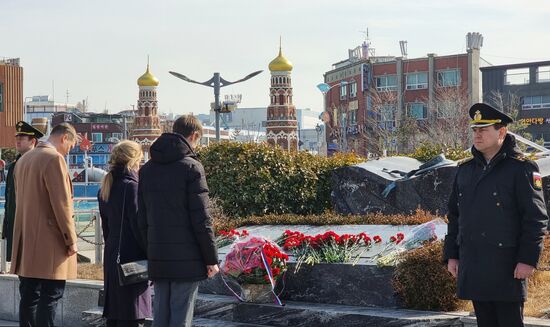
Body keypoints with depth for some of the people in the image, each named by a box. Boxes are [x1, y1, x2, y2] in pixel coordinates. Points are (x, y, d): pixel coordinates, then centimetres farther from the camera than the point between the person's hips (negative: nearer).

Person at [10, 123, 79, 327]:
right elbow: (61, 203, -15)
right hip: (50, 243, -8)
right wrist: (71, 239, -10)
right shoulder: (54, 158, -12)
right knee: (50, 296, -6)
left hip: (26, 241, 8)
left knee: (29, 295, 10)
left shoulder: (23, 159, 15)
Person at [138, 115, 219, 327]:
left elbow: (142, 219, 12)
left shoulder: (147, 169, 11)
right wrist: (211, 259, -5)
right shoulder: (191, 167, -9)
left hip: (157, 260, 6)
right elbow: (201, 220, -12)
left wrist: (151, 251, 17)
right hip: (186, 260, -6)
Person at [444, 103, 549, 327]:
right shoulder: (465, 169, 13)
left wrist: (528, 259, -14)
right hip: (472, 266, 6)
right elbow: (454, 214, 18)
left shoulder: (521, 168, -5)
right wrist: (451, 255, 13)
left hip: (506, 266, -6)